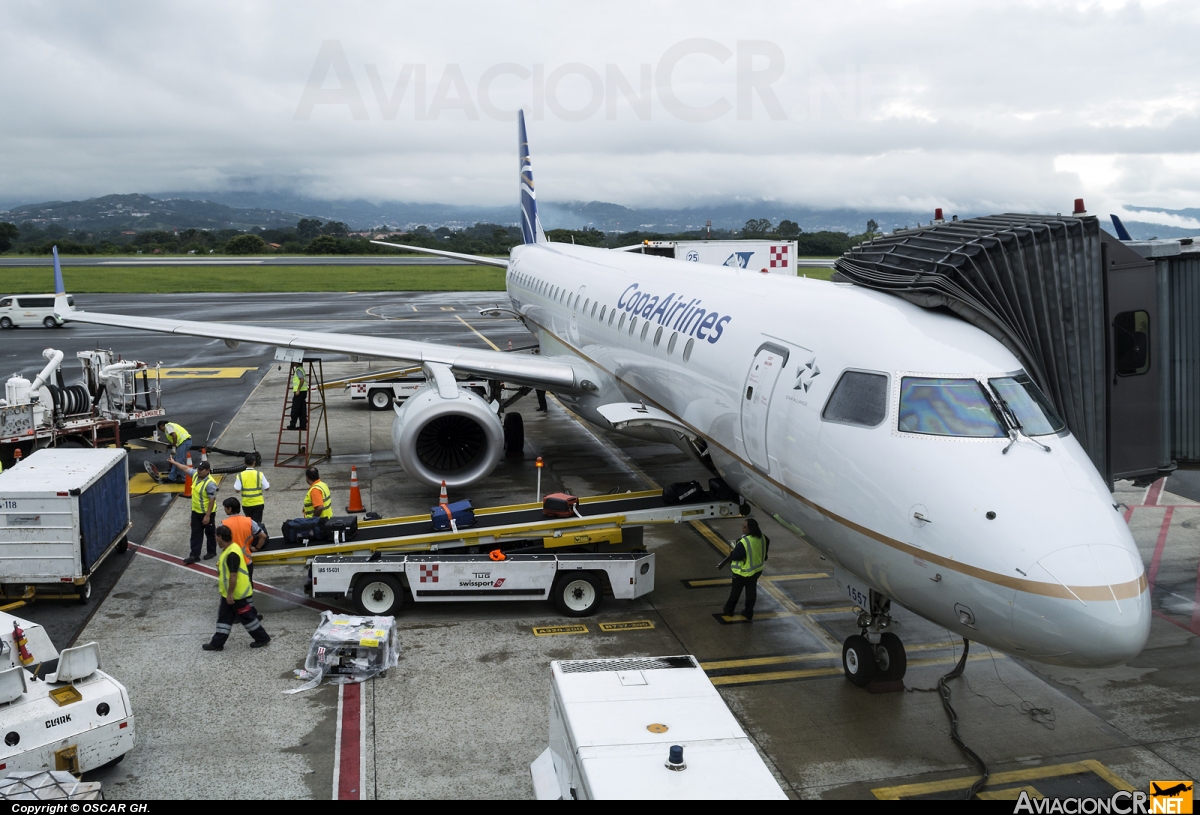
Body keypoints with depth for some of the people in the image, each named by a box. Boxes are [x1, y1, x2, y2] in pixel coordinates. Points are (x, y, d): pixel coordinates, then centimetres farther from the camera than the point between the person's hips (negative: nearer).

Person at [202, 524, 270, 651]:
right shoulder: (229, 549, 6)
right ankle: (217, 643, 21)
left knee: (247, 617, 4)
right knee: (224, 617, 14)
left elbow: (233, 576, -27)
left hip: (238, 595, -10)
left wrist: (230, 594, -23)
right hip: (228, 594, 10)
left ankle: (262, 637, 18)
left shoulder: (232, 554, -27)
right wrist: (221, 582, 28)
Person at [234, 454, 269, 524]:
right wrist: (268, 483, 13)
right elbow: (267, 488, -7)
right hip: (258, 503, -2)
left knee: (250, 522, 23)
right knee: (257, 523, 0)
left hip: (246, 504, 2)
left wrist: (235, 483, 9)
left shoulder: (240, 475, -7)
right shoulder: (259, 474, -9)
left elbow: (237, 490, -10)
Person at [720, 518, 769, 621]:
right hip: (757, 569, 5)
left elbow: (735, 556, -27)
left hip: (743, 572, -5)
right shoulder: (762, 537, -14)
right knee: (751, 592, 21)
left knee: (735, 591, 18)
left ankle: (729, 610, 38)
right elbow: (767, 543, 8)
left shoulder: (744, 542, -36)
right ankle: (749, 614, 33)